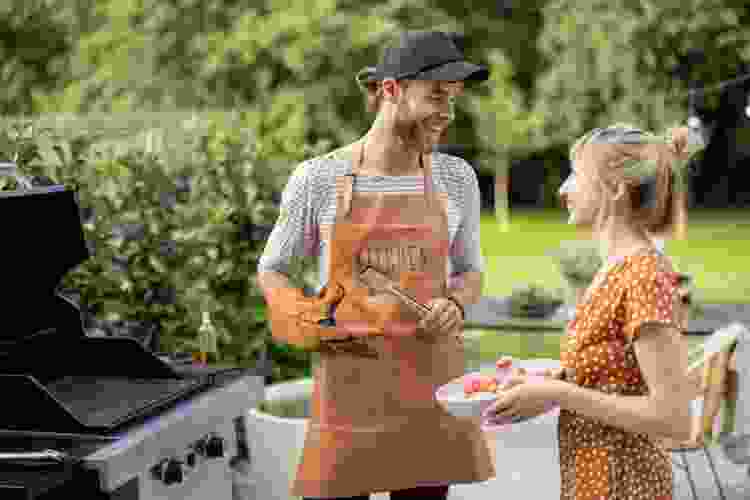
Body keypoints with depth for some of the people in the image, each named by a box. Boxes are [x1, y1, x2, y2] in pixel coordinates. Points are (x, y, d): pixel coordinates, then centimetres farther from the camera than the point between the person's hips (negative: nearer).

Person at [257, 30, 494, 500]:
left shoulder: (457, 177, 1)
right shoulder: (318, 178, -5)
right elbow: (271, 270, 6)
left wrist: (454, 305, -9)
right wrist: (311, 324, -12)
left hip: (431, 383, 2)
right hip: (349, 384, -2)